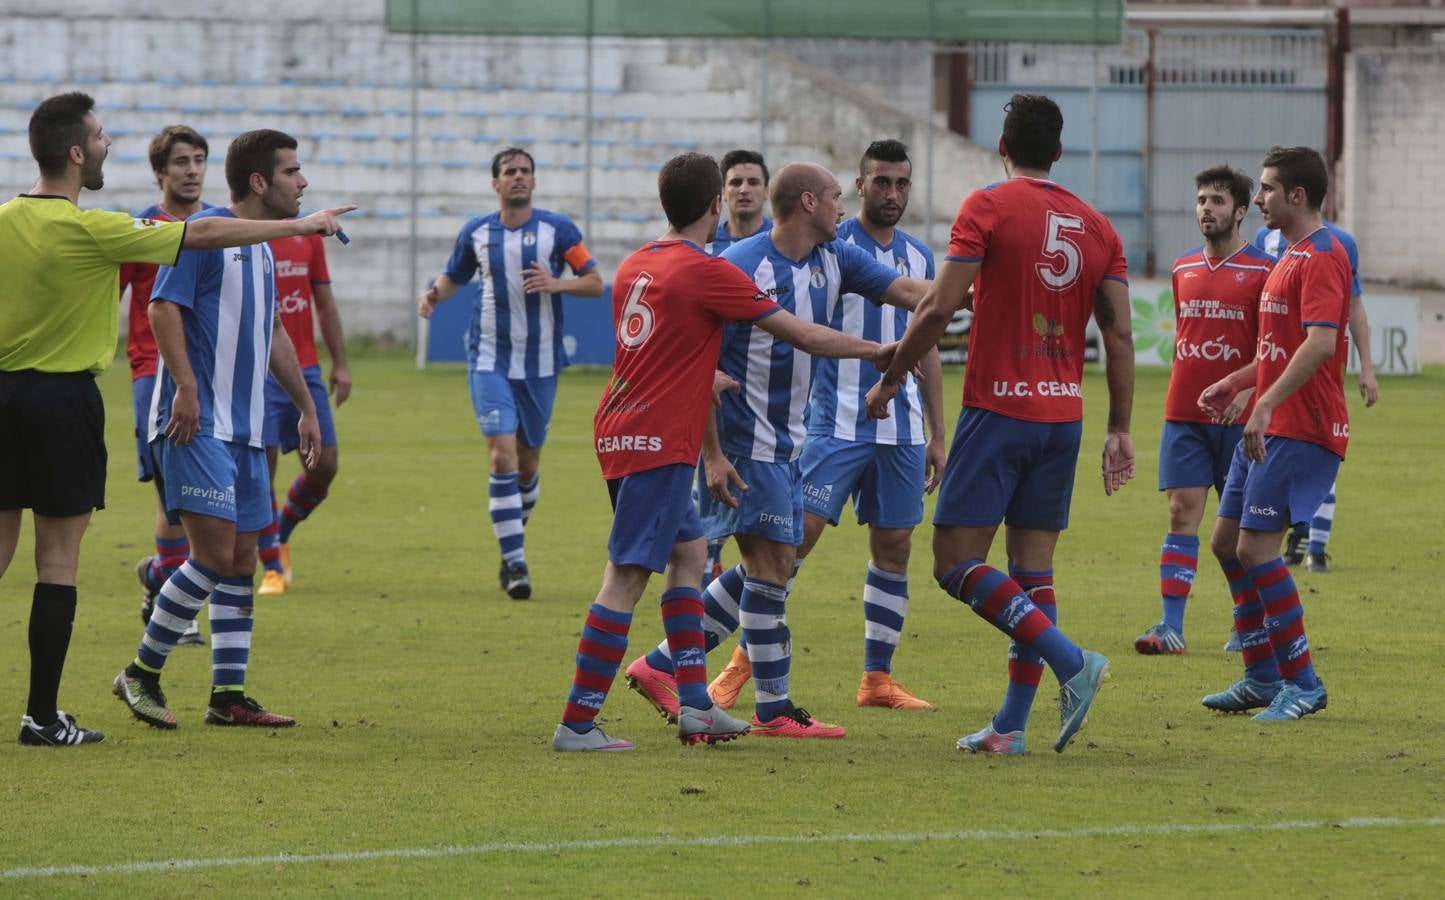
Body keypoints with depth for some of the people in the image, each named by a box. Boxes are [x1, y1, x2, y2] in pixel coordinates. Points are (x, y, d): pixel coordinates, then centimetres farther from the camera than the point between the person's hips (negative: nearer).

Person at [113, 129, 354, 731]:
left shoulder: (263, 247, 18)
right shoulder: (206, 232, -10)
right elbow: (163, 307, -17)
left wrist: (305, 406, 30)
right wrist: (186, 388, -23)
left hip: (245, 429, 9)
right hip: (197, 425, -9)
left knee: (241, 560, 7)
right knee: (215, 553, -14)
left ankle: (228, 696, 10)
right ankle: (141, 674, -1)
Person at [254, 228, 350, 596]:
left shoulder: (308, 236, 11)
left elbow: (325, 304, 16)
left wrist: (340, 364, 9)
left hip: (306, 370, 5)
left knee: (324, 465, 0)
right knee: (262, 466, -6)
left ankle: (281, 533, 26)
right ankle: (272, 568, 4)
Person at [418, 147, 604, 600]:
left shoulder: (557, 229, -2)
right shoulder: (476, 233, 4)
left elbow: (595, 282, -2)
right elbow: (453, 276, 18)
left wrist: (556, 284, -21)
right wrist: (432, 294, -4)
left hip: (540, 364, 1)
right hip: (490, 362, 0)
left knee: (527, 462, 9)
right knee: (502, 456, -14)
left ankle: (516, 525, 37)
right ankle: (514, 561, -13)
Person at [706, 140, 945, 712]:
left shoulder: (919, 257, 13)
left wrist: (937, 435, 16)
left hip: (902, 429, 5)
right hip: (836, 423, -5)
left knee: (894, 546, 5)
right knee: (797, 534, -10)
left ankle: (877, 677, 12)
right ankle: (744, 663, -3)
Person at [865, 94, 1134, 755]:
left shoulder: (988, 207, -6)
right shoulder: (1096, 228, 9)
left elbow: (940, 308, -12)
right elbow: (1120, 336, 5)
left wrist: (891, 378, 0)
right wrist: (1120, 429, 10)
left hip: (997, 409, -6)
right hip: (1063, 414, 6)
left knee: (956, 562, -4)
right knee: (1033, 568, 9)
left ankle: (1071, 662, -17)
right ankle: (1012, 724, 7)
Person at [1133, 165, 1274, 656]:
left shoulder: (1262, 271, -3)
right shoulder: (1183, 270, 12)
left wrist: (1246, 389, -19)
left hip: (1238, 415, -4)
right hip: (1184, 412, 4)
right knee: (1182, 513, -4)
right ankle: (1171, 625, -9)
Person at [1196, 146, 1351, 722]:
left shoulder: (1322, 256, -14)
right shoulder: (1293, 257, 19)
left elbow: (1320, 345, -25)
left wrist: (1266, 404, -29)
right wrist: (1236, 383, 23)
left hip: (1301, 430, -11)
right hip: (1268, 429, 11)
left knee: (1255, 548, -14)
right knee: (1227, 542, 11)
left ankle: (1303, 683, -7)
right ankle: (1262, 677, 18)